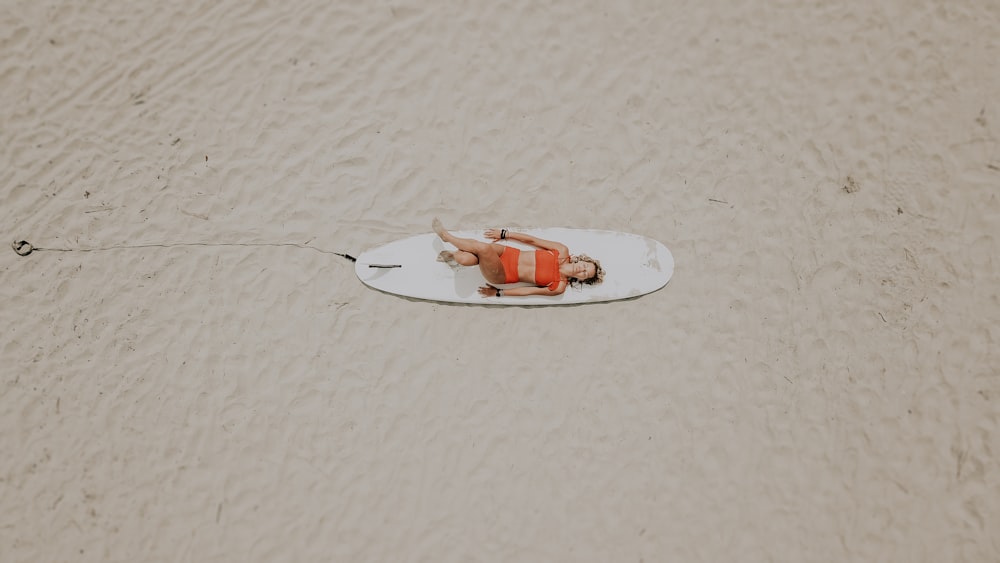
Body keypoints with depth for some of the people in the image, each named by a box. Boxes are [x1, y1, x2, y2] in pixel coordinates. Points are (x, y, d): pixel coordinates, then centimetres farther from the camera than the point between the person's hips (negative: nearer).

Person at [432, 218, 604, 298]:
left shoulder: (559, 287, -10)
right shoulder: (563, 251, -3)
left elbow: (529, 291, -8)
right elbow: (532, 240, 2)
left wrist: (498, 293, -7)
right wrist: (504, 234, 1)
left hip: (502, 276, -4)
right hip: (508, 254, 4)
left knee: (484, 248, -31)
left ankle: (445, 235, -6)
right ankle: (453, 256, 15)